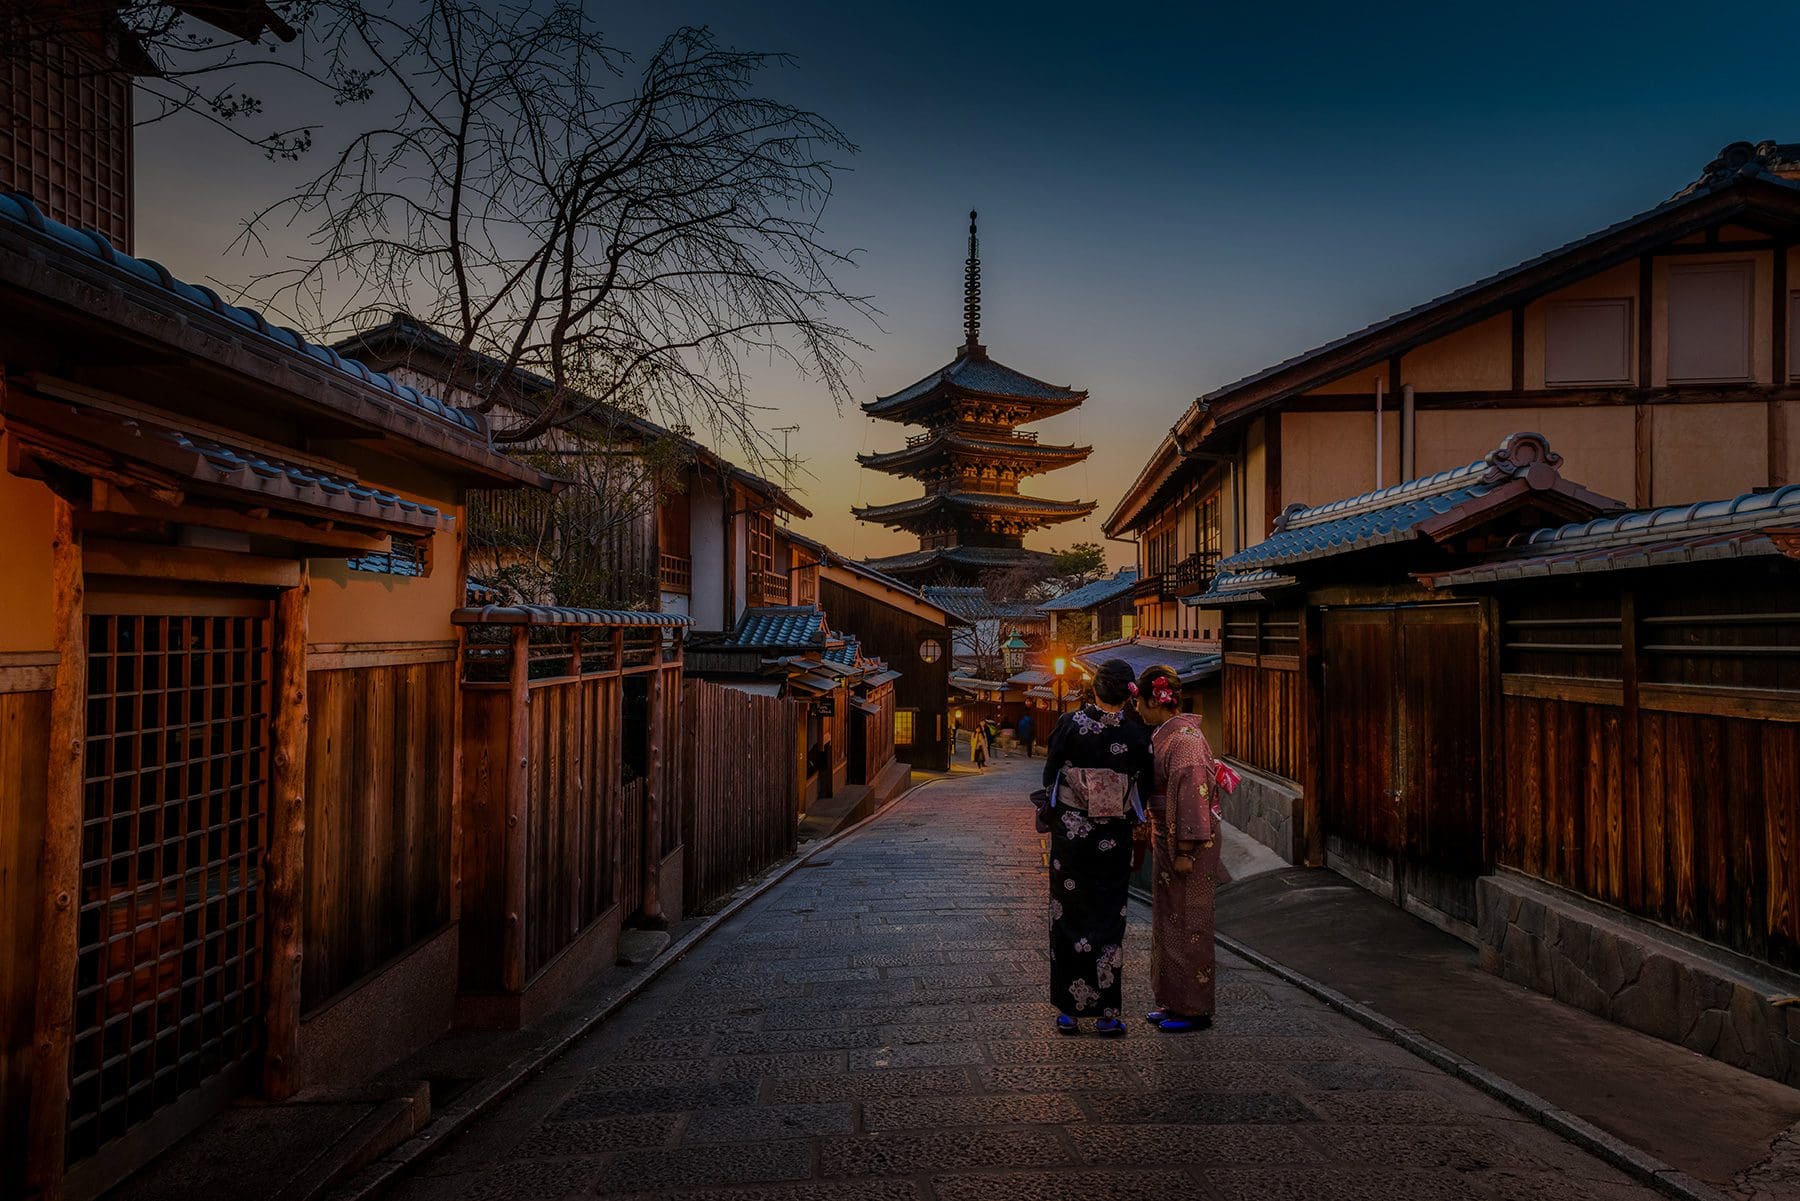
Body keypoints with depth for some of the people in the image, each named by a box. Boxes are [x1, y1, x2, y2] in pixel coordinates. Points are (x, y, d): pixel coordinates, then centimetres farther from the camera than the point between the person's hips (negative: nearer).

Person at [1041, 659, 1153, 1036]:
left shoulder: (1069, 724, -9)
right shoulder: (1136, 735, -8)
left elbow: (1049, 775, -2)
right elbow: (1145, 788, 1)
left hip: (1069, 832, 0)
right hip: (1114, 838, 0)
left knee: (1068, 916, 9)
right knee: (1108, 920, 9)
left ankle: (1069, 1011, 14)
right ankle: (1106, 1013, 12)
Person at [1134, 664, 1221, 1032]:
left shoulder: (1185, 738, -19)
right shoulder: (1165, 735, 11)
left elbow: (1193, 796, -22)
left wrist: (1186, 851, -21)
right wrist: (1159, 843, 21)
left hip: (1188, 843, -10)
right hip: (1167, 842, 10)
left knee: (1187, 923, -1)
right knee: (1168, 921, 15)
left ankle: (1196, 1010, 10)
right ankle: (1174, 1001, 26)